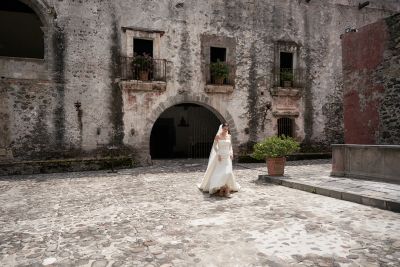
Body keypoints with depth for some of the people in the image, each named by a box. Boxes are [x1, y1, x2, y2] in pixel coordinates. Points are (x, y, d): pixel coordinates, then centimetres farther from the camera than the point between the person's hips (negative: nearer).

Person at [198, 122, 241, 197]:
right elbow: (215, 146, -6)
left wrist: (231, 153, 1)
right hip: (220, 156, -3)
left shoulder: (229, 136, 9)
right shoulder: (218, 136, -4)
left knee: (228, 172, -6)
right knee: (219, 173, -3)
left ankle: (227, 189, -1)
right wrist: (218, 154, -15)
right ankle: (220, 188, 8)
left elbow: (230, 146, 16)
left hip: (227, 157, 4)